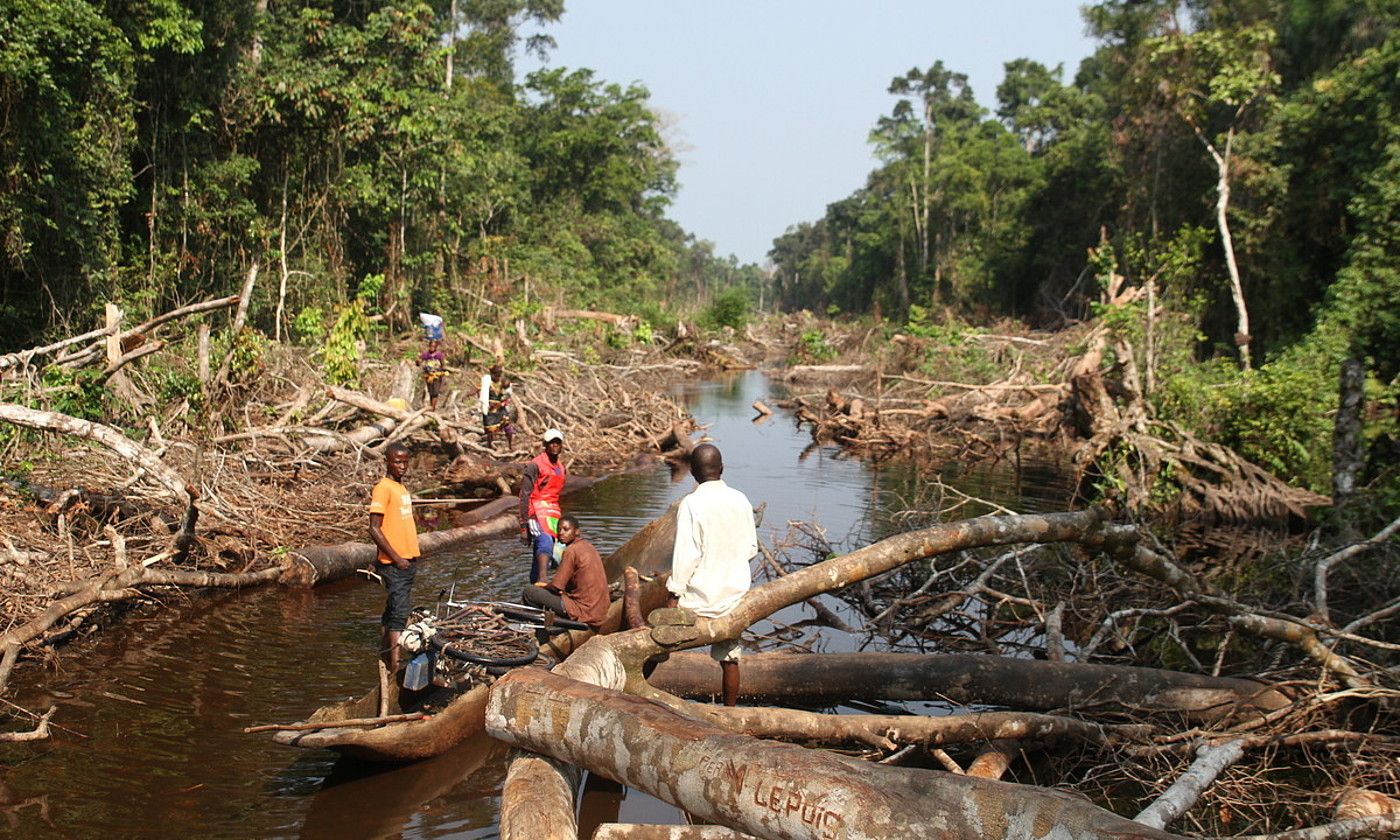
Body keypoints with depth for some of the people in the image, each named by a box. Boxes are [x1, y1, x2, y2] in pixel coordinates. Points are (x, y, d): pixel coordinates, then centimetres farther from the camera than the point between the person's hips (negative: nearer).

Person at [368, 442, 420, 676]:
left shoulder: (402, 487, 14)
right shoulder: (383, 488, -13)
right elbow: (374, 529, -18)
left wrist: (411, 556, 17)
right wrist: (396, 558, -18)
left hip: (408, 559, 9)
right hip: (394, 563, -9)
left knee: (392, 610, 15)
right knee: (399, 613, -13)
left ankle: (384, 656, 25)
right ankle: (395, 667, -16)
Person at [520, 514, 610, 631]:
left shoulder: (571, 551, -14)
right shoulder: (588, 546, 13)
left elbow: (556, 587, -14)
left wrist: (542, 585, 8)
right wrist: (547, 584, 17)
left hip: (583, 612, -9)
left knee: (528, 591, -5)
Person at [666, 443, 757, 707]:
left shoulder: (691, 504, -15)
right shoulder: (741, 500, 1)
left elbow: (686, 554, -18)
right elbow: (751, 548, 11)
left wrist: (674, 594, -12)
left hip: (699, 598, -4)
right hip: (734, 596, 5)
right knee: (729, 658, 13)